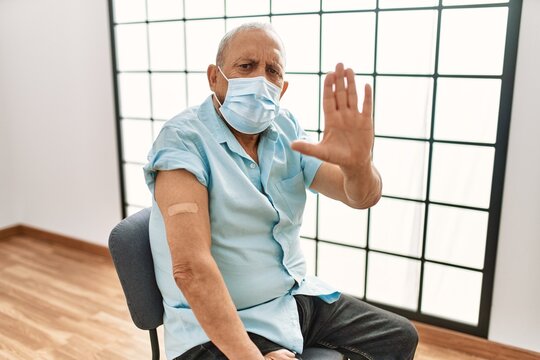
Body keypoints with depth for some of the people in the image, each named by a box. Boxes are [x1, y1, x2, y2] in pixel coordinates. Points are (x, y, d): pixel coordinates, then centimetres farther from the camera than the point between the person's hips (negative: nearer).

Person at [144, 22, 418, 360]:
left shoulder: (286, 130, 1)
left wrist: (357, 162, -27)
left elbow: (362, 197, -5)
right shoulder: (184, 139, -18)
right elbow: (191, 267, -26)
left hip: (296, 296, 7)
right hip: (218, 324, -6)